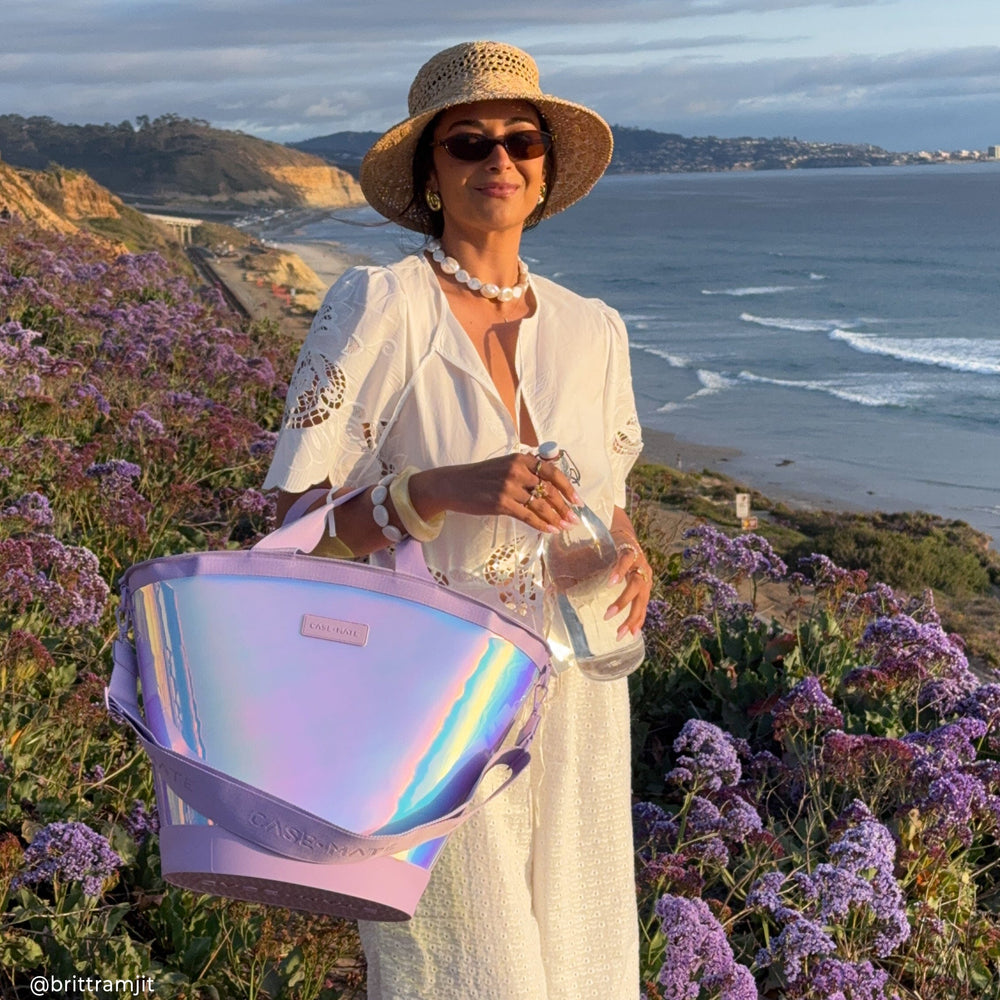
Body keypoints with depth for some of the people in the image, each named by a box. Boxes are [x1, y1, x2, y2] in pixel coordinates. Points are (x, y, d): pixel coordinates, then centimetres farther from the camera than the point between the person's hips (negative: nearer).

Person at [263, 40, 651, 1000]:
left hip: (573, 699, 5)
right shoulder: (377, 307, -10)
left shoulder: (591, 329, 5)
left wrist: (629, 557, -5)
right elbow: (292, 527, -12)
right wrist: (443, 489, -25)